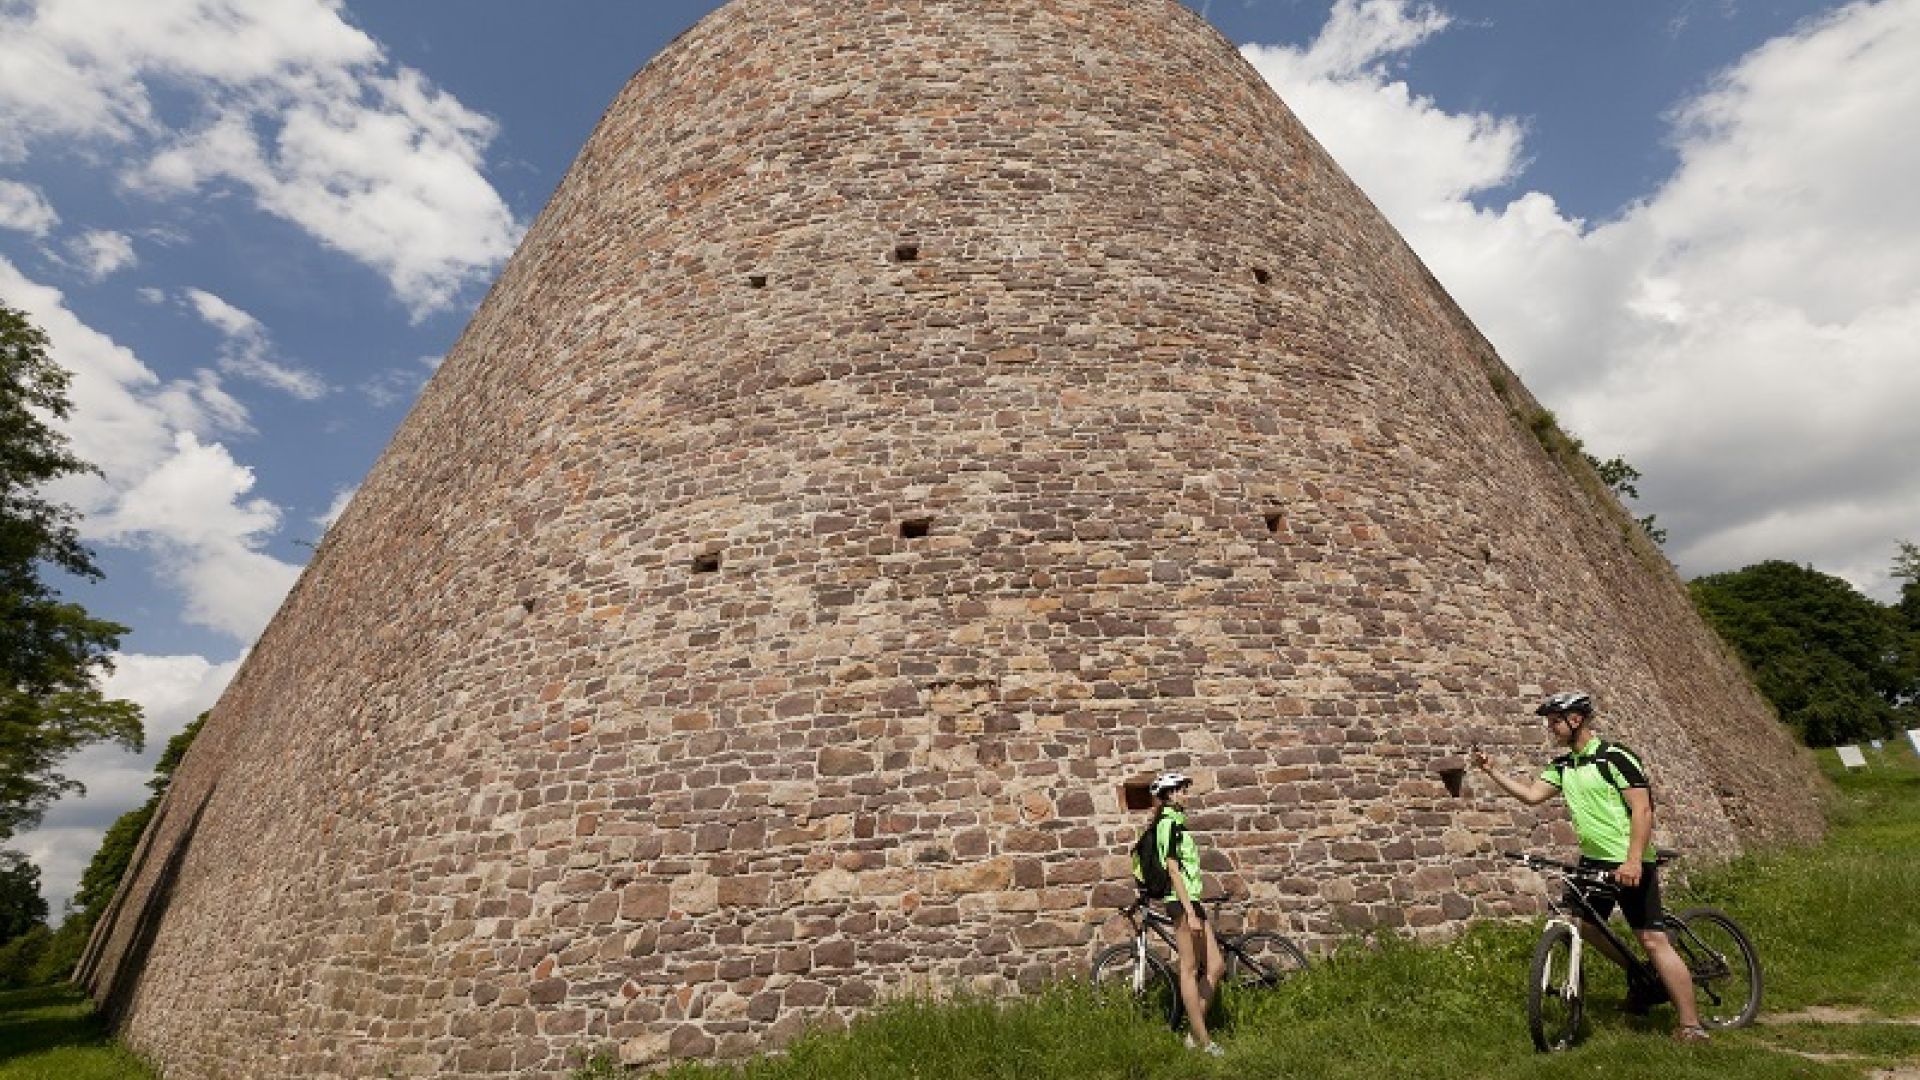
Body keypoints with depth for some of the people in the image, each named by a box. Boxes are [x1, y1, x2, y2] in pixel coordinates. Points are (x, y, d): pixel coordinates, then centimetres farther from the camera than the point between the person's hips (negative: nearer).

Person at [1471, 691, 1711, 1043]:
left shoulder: (1615, 757, -15)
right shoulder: (1563, 765, 8)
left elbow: (1642, 809, -20)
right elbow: (1531, 795, 3)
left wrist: (1634, 861, -27)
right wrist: (1490, 771, -6)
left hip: (1630, 863, -8)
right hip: (1593, 860, 8)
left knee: (1652, 939, -7)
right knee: (1584, 925, 13)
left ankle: (1691, 1026, 2)